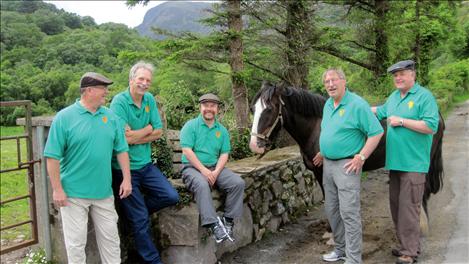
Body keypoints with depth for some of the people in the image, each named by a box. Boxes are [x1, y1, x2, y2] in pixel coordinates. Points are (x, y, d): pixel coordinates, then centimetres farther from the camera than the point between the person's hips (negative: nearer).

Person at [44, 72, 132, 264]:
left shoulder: (110, 116, 4)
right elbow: (53, 156, -10)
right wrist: (57, 189, -11)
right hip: (73, 194, -4)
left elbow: (121, 149, 7)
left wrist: (126, 179, 3)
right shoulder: (64, 117, -9)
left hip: (104, 192, 4)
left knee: (110, 237, 15)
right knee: (76, 242, 8)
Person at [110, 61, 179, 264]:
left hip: (146, 164, 6)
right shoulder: (119, 101, -15)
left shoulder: (150, 99, 4)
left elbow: (159, 132, 0)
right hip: (125, 168, -6)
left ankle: (132, 210, 18)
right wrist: (148, 129, -7)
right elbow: (125, 137, -23)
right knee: (141, 221, 2)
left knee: (171, 197, -1)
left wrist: (136, 138, -14)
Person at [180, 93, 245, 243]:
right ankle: (213, 224, -35)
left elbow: (224, 154, 7)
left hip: (215, 168, 5)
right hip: (192, 167, -4)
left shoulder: (222, 130, 11)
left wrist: (216, 172, -12)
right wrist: (203, 170, -19)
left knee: (238, 183, -17)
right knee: (202, 185, -37)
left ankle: (228, 220, -10)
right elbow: (187, 151, -11)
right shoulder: (191, 125, -2)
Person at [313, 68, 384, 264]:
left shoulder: (357, 104, -13)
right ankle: (341, 248, 32)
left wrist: (361, 156, -19)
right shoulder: (328, 104, 11)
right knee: (331, 210, 15)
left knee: (349, 213, -5)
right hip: (328, 164, 8)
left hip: (347, 165, -8)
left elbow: (376, 132, -15)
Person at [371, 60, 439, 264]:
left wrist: (401, 121, -17)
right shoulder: (393, 97, 13)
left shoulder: (424, 96, -9)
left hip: (413, 163, -8)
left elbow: (431, 127, -18)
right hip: (395, 162, 8)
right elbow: (380, 111, 30)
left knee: (408, 208, -6)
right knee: (396, 206, 13)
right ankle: (406, 244, 26)